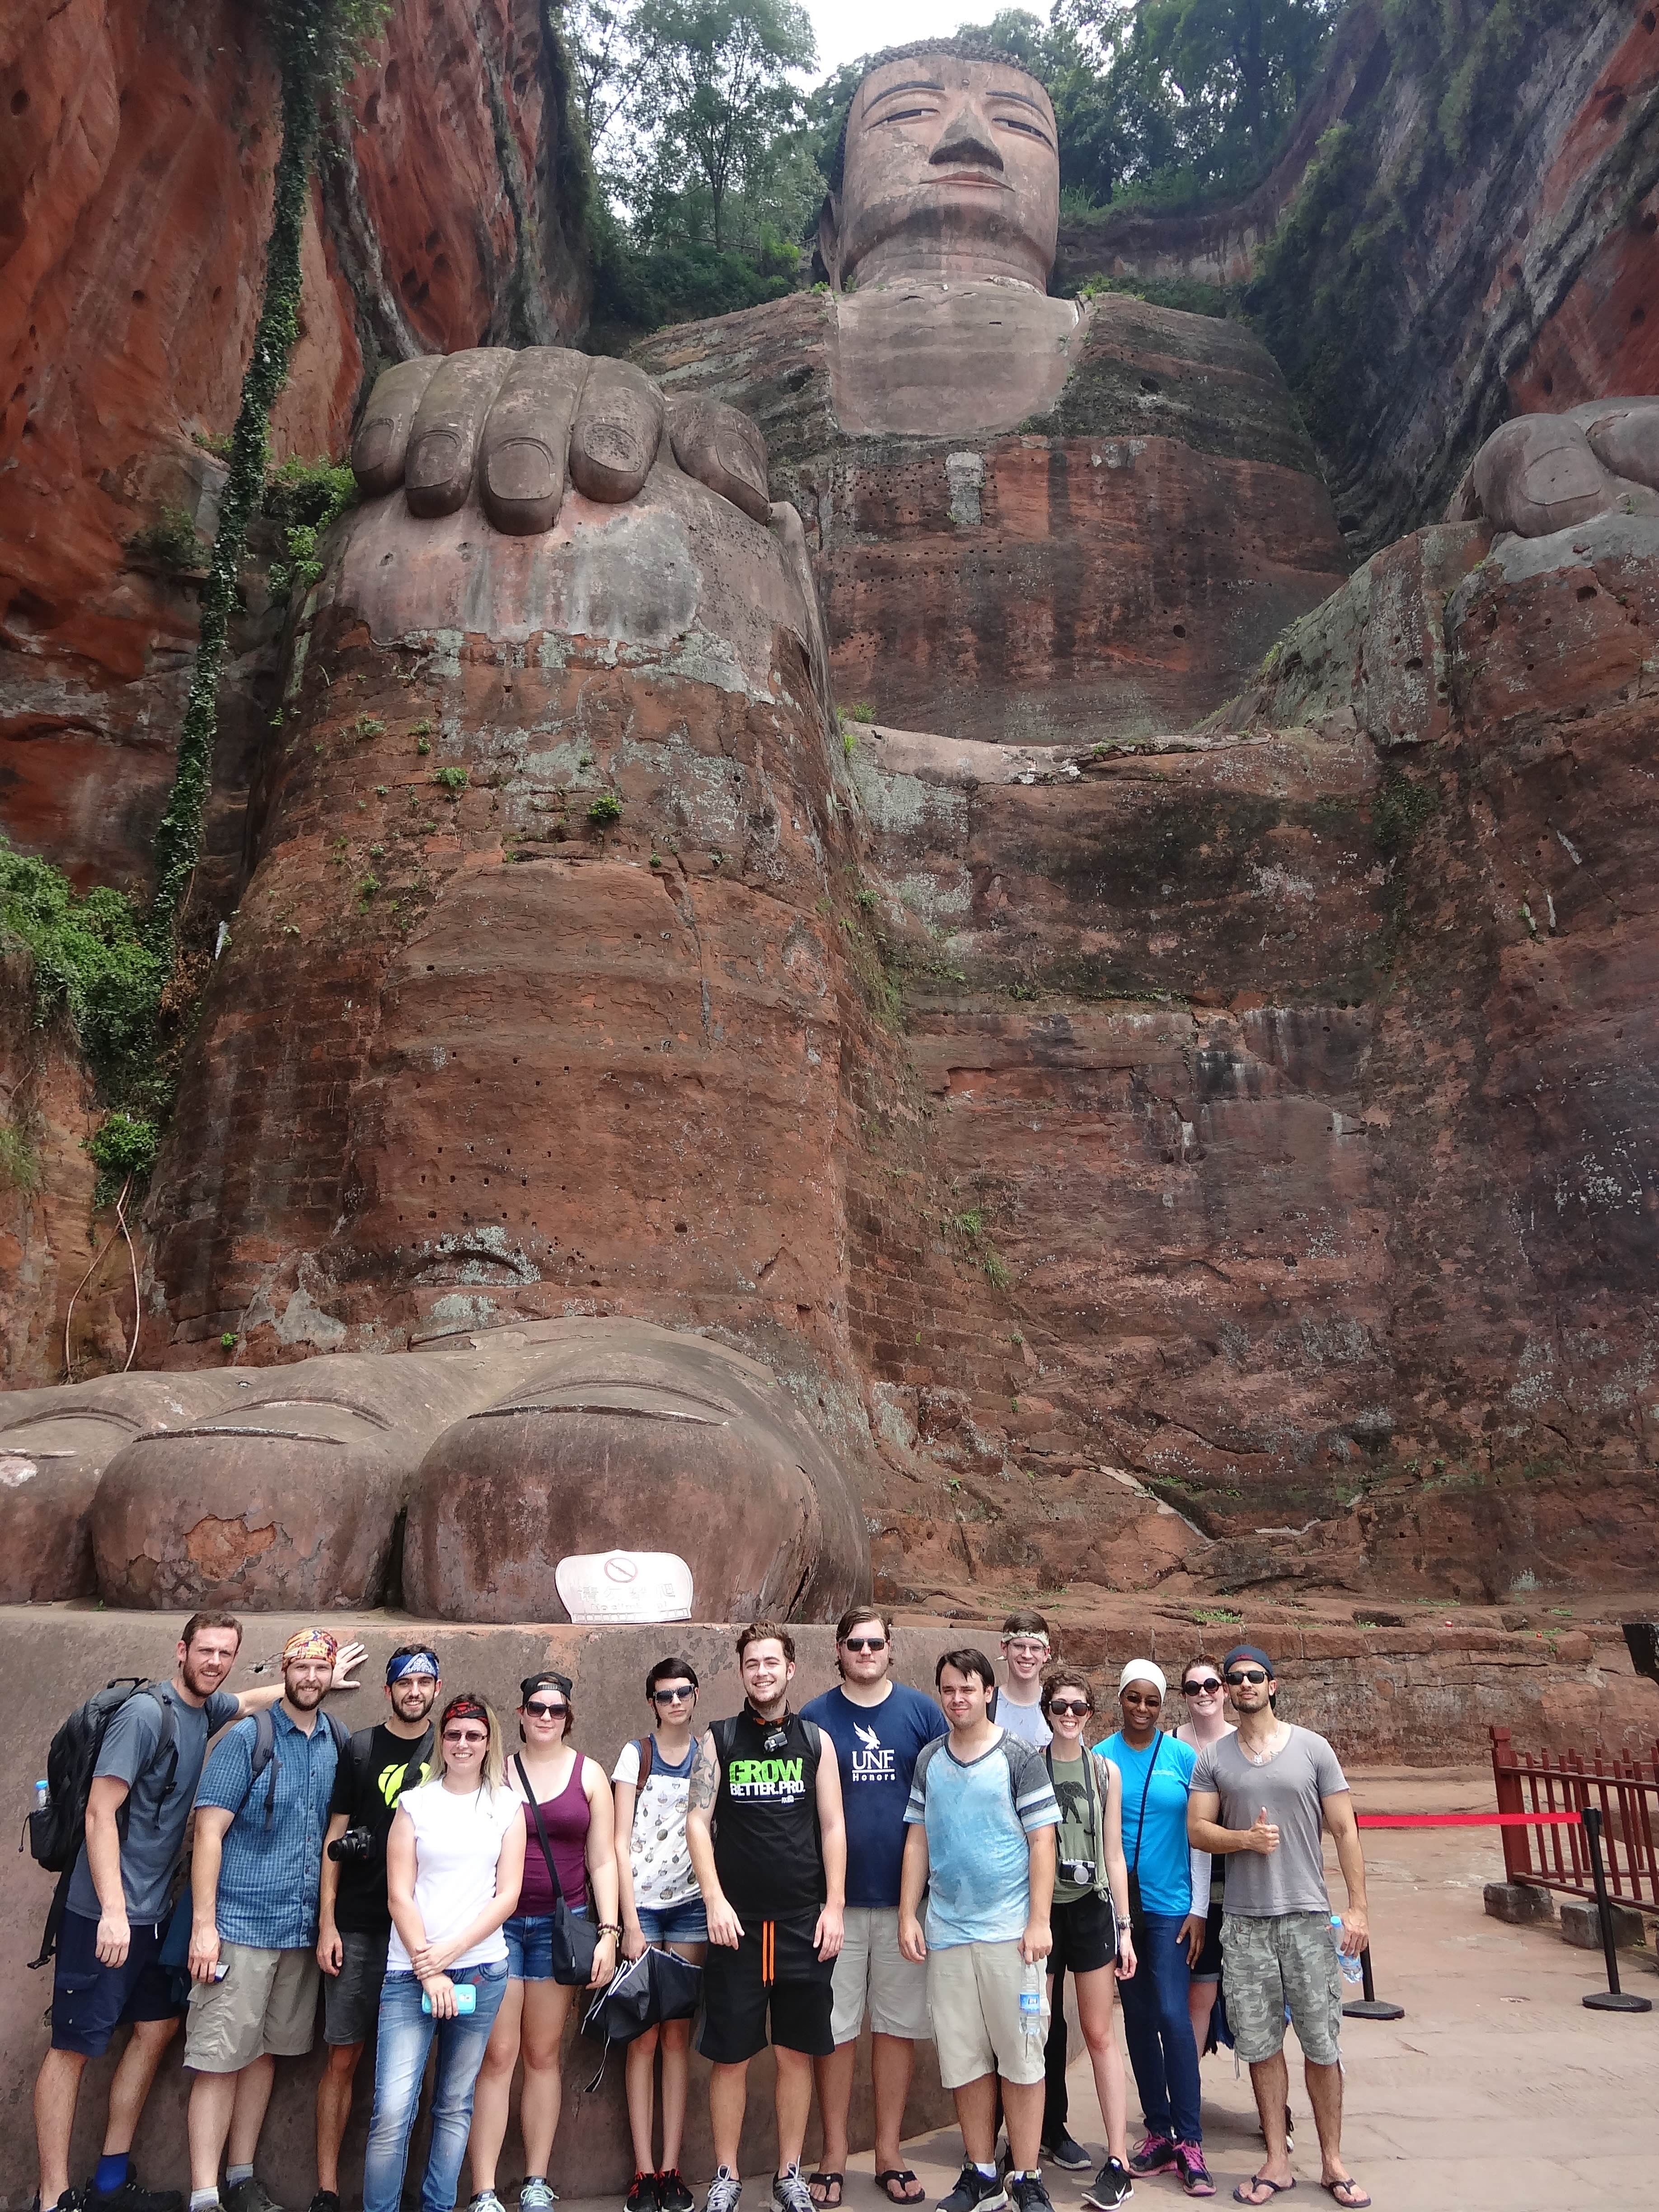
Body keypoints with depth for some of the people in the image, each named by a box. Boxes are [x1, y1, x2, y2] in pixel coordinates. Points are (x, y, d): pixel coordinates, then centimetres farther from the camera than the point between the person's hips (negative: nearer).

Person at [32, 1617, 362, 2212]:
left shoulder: (206, 1708, 5)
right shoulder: (145, 1713, -18)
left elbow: (254, 1699, 28)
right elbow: (100, 1813, -20)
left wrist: (323, 1682, 30)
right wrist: (113, 1911, -24)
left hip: (154, 1911, 9)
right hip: (105, 1915, -9)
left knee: (157, 2027, 13)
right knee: (73, 2047, 0)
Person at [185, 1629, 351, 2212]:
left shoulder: (337, 1743, 5)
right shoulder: (247, 1738, -8)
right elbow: (209, 1831, -10)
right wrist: (203, 1924, -15)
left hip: (303, 1927, 5)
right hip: (241, 1924, -5)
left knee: (266, 2053, 13)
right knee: (220, 2060, -2)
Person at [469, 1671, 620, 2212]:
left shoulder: (589, 1774, 2)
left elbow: (602, 1861, 2)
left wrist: (608, 1933, -4)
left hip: (561, 1924, 1)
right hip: (500, 1921, -1)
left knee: (542, 2054, 10)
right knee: (497, 2055, -3)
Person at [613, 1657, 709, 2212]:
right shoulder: (636, 1754, 0)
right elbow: (620, 1843, -3)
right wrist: (630, 1923, -8)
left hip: (691, 1908, 2)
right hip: (641, 1905, -2)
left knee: (678, 2036, 5)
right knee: (644, 2039, 1)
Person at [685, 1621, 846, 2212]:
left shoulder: (816, 1740, 4)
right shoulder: (719, 1739, 1)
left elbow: (832, 1827, 4)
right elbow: (698, 1821, -2)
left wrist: (834, 1906, -2)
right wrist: (715, 1900, -10)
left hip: (803, 1921, 1)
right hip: (737, 1922, -1)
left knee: (797, 2051, 9)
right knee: (730, 2053, 5)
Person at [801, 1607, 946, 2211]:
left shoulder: (921, 1711, 1)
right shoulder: (813, 1719, 0)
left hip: (905, 1896, 1)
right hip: (836, 1897, 0)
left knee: (898, 2026, 10)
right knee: (835, 2030, 7)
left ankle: (889, 2155, 24)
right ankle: (834, 2157, 22)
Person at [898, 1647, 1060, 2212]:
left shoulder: (1019, 1758, -4)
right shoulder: (929, 1761, 7)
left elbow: (1042, 1841, -6)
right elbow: (917, 1840, 10)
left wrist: (1039, 1922, -10)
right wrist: (908, 1916, 5)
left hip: (1009, 1931, -4)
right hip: (945, 1933, 4)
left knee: (1020, 2058, 2)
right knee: (964, 2061, 10)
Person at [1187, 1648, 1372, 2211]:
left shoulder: (1312, 1748, 0)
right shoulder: (1211, 1759, 4)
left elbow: (1344, 1829, 1)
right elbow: (1197, 1830, 2)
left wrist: (1357, 1907, -5)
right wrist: (1245, 1838, -16)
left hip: (1308, 1916, -1)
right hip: (1244, 1921, 1)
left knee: (1321, 2043, 4)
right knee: (1260, 2044, 8)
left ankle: (1333, 2163, 19)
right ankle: (1277, 2161, 21)